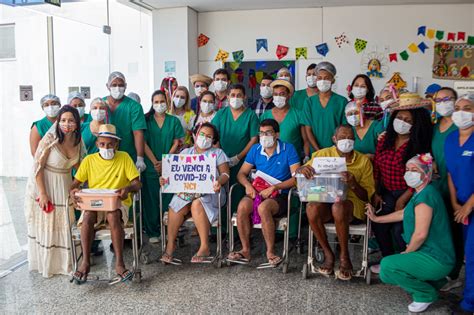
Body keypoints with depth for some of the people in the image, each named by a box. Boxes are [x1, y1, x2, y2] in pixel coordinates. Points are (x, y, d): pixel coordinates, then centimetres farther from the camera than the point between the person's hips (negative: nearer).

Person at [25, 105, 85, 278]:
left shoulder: (77, 140, -4)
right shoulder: (49, 139, -20)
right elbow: (37, 167, -18)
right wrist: (42, 194, -19)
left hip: (64, 186, 5)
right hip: (44, 185, -5)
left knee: (64, 224, 13)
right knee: (46, 225, 8)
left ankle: (65, 262, 30)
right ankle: (46, 264, 27)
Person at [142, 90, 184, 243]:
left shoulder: (174, 121, 7)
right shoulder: (146, 120, 5)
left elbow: (176, 143, 2)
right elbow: (143, 143, -1)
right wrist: (155, 162, -9)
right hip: (151, 166, 0)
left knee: (168, 199, 0)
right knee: (151, 199, 2)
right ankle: (152, 232, 12)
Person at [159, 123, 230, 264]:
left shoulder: (218, 153, 16)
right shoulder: (186, 152, 23)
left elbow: (225, 174, 5)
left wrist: (219, 182, -17)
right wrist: (166, 179, -7)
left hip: (210, 192, -2)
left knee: (197, 204, -34)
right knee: (178, 206, -30)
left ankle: (205, 247, -30)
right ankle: (170, 246, -22)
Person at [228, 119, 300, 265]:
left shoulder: (288, 149, -1)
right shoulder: (255, 149, 11)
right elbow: (241, 173, 11)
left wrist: (274, 187, -18)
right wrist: (248, 185, -12)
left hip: (280, 195, -4)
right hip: (257, 192, 4)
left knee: (263, 208, -35)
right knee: (242, 206, -28)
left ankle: (270, 252, -19)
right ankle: (245, 250, -14)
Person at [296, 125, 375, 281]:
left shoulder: (363, 160, 6)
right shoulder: (323, 154, 8)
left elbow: (367, 196, 3)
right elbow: (298, 174, 4)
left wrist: (353, 184, -19)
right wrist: (303, 169, -21)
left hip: (352, 203, -1)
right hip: (325, 201, 2)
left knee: (338, 207, -37)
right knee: (312, 207, -34)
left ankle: (344, 258, -16)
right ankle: (328, 254, -12)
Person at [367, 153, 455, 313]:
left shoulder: (425, 195, -22)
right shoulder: (420, 193, 11)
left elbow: (420, 234, -27)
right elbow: (404, 213, 25)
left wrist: (407, 252, -11)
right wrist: (376, 218, 26)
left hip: (436, 260, -10)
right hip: (432, 254, 10)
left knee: (387, 266, -22)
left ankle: (426, 294, -1)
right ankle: (432, 280, 20)